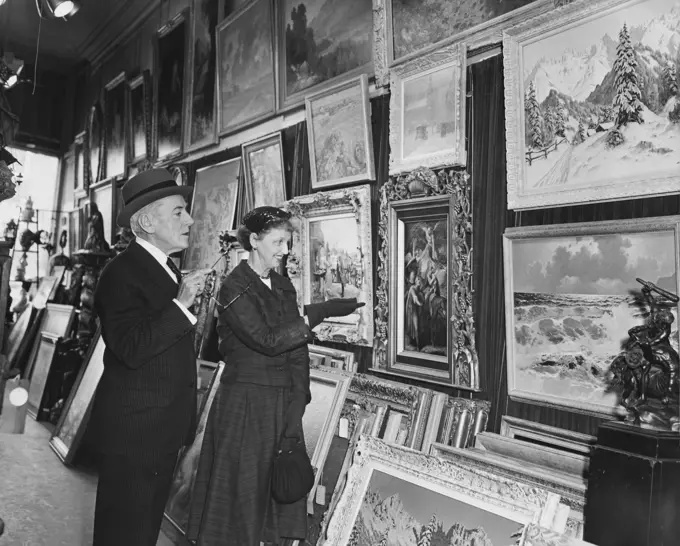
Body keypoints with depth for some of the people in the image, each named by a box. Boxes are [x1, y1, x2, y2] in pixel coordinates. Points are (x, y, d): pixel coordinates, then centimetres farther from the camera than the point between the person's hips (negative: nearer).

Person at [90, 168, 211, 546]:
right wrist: (181, 303, -28)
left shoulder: (168, 269, 12)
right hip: (134, 429, -9)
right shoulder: (122, 272, -17)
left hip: (165, 427, 9)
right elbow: (132, 349, -29)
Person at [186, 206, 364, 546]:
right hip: (244, 406, -6)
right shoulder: (234, 289, -10)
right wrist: (319, 313, -22)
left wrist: (296, 410, -4)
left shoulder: (283, 286, 9)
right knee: (241, 493, 5)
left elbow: (297, 352, 4)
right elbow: (267, 341, -21)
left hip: (282, 403, 6)